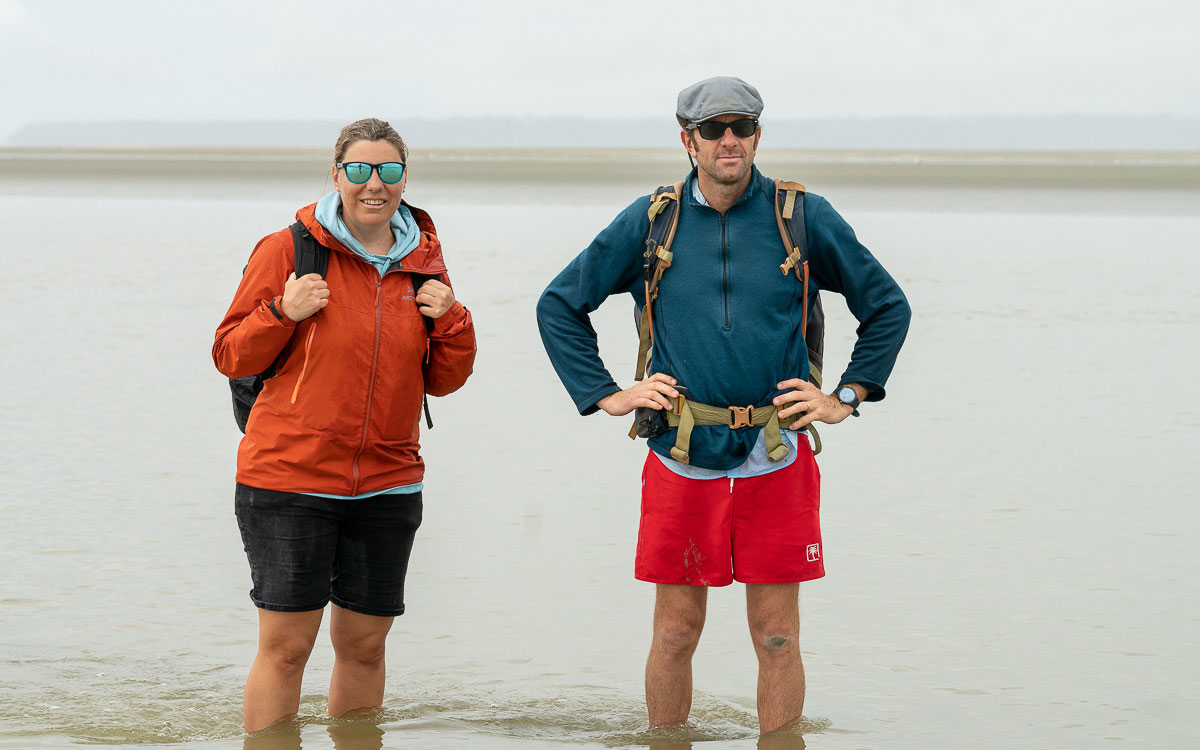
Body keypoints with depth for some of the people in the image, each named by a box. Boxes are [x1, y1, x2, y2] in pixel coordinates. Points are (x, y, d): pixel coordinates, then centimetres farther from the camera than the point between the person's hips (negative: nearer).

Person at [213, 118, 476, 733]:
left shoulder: (422, 262, 9)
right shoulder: (289, 250, -4)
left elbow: (443, 381, 14)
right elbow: (230, 356, -2)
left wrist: (450, 322, -4)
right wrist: (283, 313, -18)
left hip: (388, 485, 4)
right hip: (289, 478, -4)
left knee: (364, 644, 10)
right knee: (285, 646, -5)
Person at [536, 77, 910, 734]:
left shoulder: (805, 218, 3)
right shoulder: (648, 223, 4)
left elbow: (888, 307, 13)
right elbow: (559, 306, 14)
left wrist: (845, 397, 6)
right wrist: (606, 396, 6)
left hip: (776, 461, 0)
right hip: (681, 459, 1)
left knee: (777, 639, 2)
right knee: (674, 635, 5)